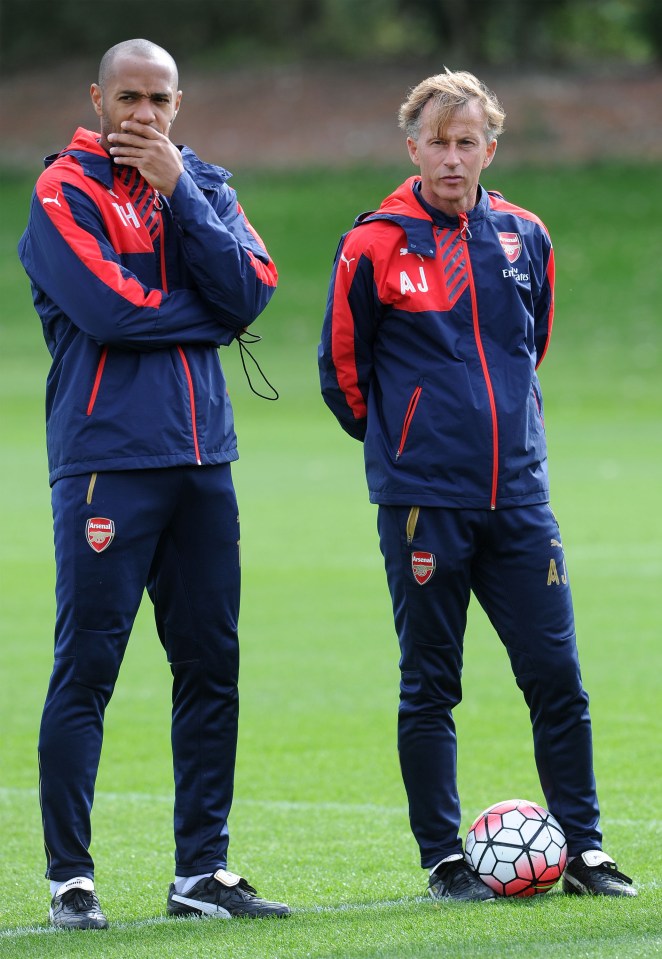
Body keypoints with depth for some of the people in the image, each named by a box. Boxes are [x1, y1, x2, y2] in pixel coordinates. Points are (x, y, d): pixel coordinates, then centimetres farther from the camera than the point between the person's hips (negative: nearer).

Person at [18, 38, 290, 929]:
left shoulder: (203, 184, 13)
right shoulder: (64, 191, -3)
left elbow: (249, 289, -3)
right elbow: (109, 308, -16)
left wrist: (176, 189, -7)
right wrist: (206, 313, -3)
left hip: (201, 456, 6)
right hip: (107, 456, -6)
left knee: (211, 667, 7)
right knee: (86, 669, -6)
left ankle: (202, 871, 13)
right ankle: (71, 879, -2)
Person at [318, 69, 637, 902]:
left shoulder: (524, 239, 6)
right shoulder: (375, 247, -5)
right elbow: (342, 370, 4)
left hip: (518, 496, 3)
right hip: (422, 499, -3)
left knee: (557, 676, 1)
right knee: (429, 688, 3)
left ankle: (582, 849, 9)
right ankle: (444, 858, 10)